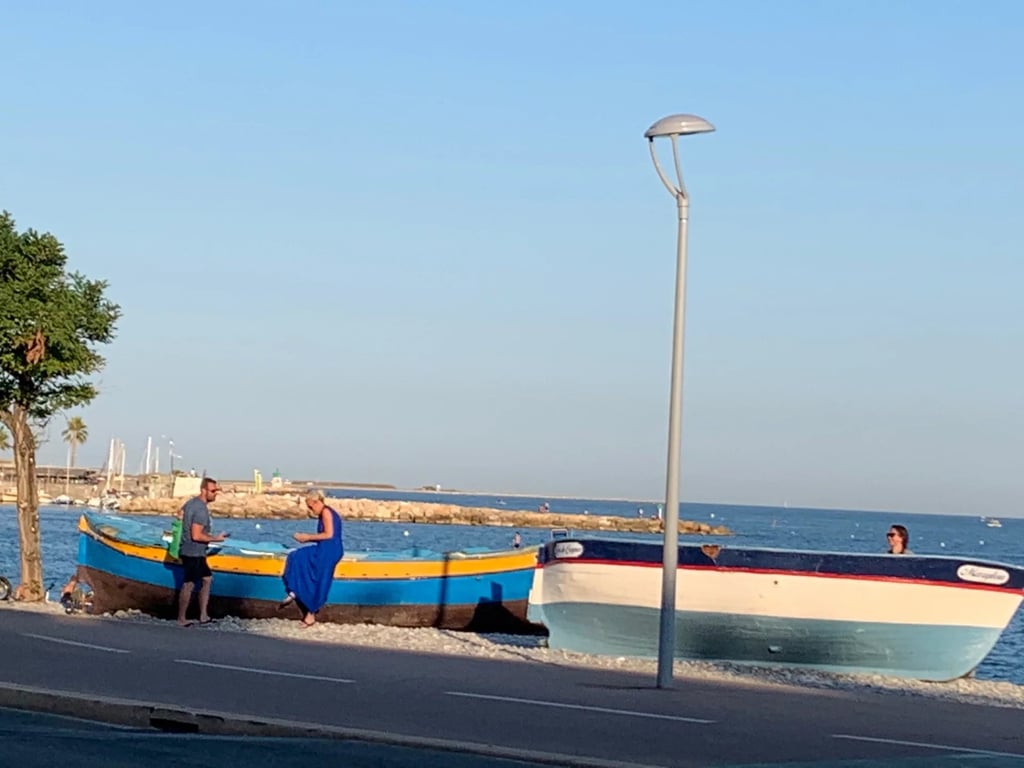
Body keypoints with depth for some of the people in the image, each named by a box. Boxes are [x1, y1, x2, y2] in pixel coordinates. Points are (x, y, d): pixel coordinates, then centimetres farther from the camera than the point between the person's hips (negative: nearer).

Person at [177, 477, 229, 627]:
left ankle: (203, 616, 18)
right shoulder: (201, 510, -21)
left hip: (187, 550, 11)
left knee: (207, 578, 16)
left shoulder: (190, 503, 9)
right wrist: (215, 538, -14)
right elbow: (196, 536, -26)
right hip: (194, 553, -11)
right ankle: (181, 619, 5)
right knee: (188, 585, -3)